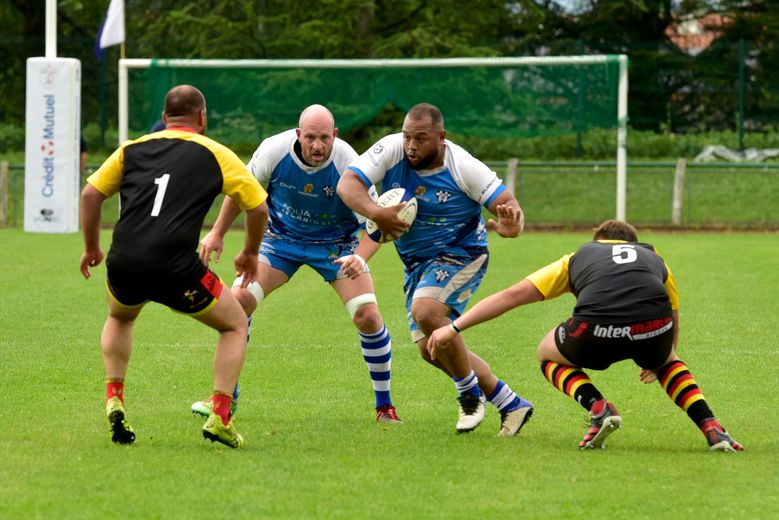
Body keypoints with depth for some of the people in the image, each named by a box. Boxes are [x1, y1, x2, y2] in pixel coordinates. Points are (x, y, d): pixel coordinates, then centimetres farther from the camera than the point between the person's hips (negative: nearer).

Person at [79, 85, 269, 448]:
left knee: (119, 319, 38)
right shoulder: (215, 154, 10)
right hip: (177, 268, -3)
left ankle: (114, 400, 21)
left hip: (124, 264, 3)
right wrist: (250, 253, 27)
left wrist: (92, 248, 29)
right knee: (235, 326, 20)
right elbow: (258, 206, 10)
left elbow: (90, 195, 16)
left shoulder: (133, 149, 17)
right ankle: (219, 417, 5)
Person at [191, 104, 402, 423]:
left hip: (337, 244, -1)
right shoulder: (274, 150, -23)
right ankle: (225, 397, 3)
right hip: (282, 237, 1)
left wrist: (360, 257, -43)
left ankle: (384, 405, 5)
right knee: (238, 300, -14)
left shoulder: (348, 164, -28)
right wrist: (218, 233, -1)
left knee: (368, 317, -16)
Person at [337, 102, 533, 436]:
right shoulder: (391, 150, -14)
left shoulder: (463, 167, -20)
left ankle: (470, 394, -12)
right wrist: (375, 213, -39)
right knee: (431, 350, 5)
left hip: (461, 254, -6)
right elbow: (347, 183, -20)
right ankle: (511, 405, 16)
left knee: (425, 311, -32)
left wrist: (510, 225, -42)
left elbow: (506, 202, -17)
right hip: (417, 263, 6)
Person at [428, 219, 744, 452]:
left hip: (597, 329, -2)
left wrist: (454, 328, 33)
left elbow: (512, 295, 29)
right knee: (668, 360, 39)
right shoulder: (655, 259, 36)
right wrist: (656, 362, 65)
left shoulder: (578, 258, 32)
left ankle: (599, 409, 6)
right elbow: (673, 315, 47)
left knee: (549, 353, 31)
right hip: (654, 326, 2)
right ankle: (711, 429, 18)